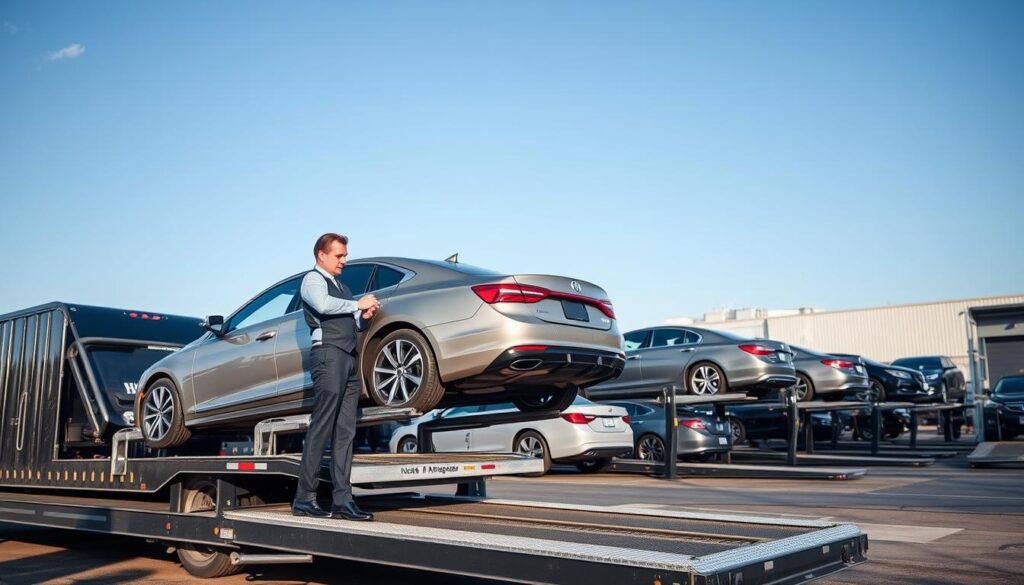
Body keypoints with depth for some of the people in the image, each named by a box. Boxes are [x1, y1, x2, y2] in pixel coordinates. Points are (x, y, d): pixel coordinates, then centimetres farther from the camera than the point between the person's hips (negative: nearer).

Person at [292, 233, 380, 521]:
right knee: (321, 427, -10)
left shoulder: (341, 287, 29)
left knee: (345, 431, 3)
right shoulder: (313, 279, 3)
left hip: (350, 357, 8)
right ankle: (305, 498, -7)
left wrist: (364, 315, 10)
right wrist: (358, 304, -9)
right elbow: (323, 305, -18)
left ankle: (342, 500, 2)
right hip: (329, 353, -8)